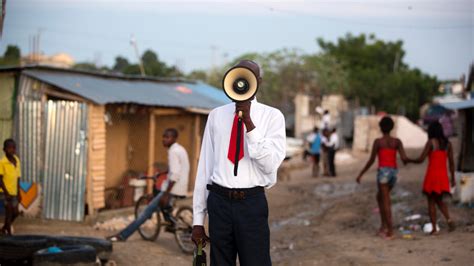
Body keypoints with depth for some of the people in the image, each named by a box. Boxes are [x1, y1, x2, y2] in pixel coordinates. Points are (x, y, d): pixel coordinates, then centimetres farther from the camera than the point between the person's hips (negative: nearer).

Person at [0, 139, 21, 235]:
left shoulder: (17, 160, 6)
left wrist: (18, 192, 11)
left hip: (14, 192, 7)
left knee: (15, 212, 12)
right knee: (9, 212, -3)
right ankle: (9, 233, 7)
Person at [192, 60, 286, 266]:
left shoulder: (272, 116, 0)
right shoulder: (216, 115, 7)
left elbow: (270, 164, -12)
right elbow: (204, 166, 7)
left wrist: (248, 122, -19)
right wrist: (198, 219, 6)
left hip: (252, 204, -2)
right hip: (219, 202, 2)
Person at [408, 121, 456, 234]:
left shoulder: (431, 142, -7)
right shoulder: (448, 143, 7)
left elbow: (421, 159, -9)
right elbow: (451, 163, 8)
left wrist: (409, 160, 9)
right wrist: (452, 178, 15)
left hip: (432, 175, -4)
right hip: (443, 175, 4)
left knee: (431, 202, 5)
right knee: (439, 200, 17)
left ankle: (434, 228, 1)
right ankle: (448, 219, -7)